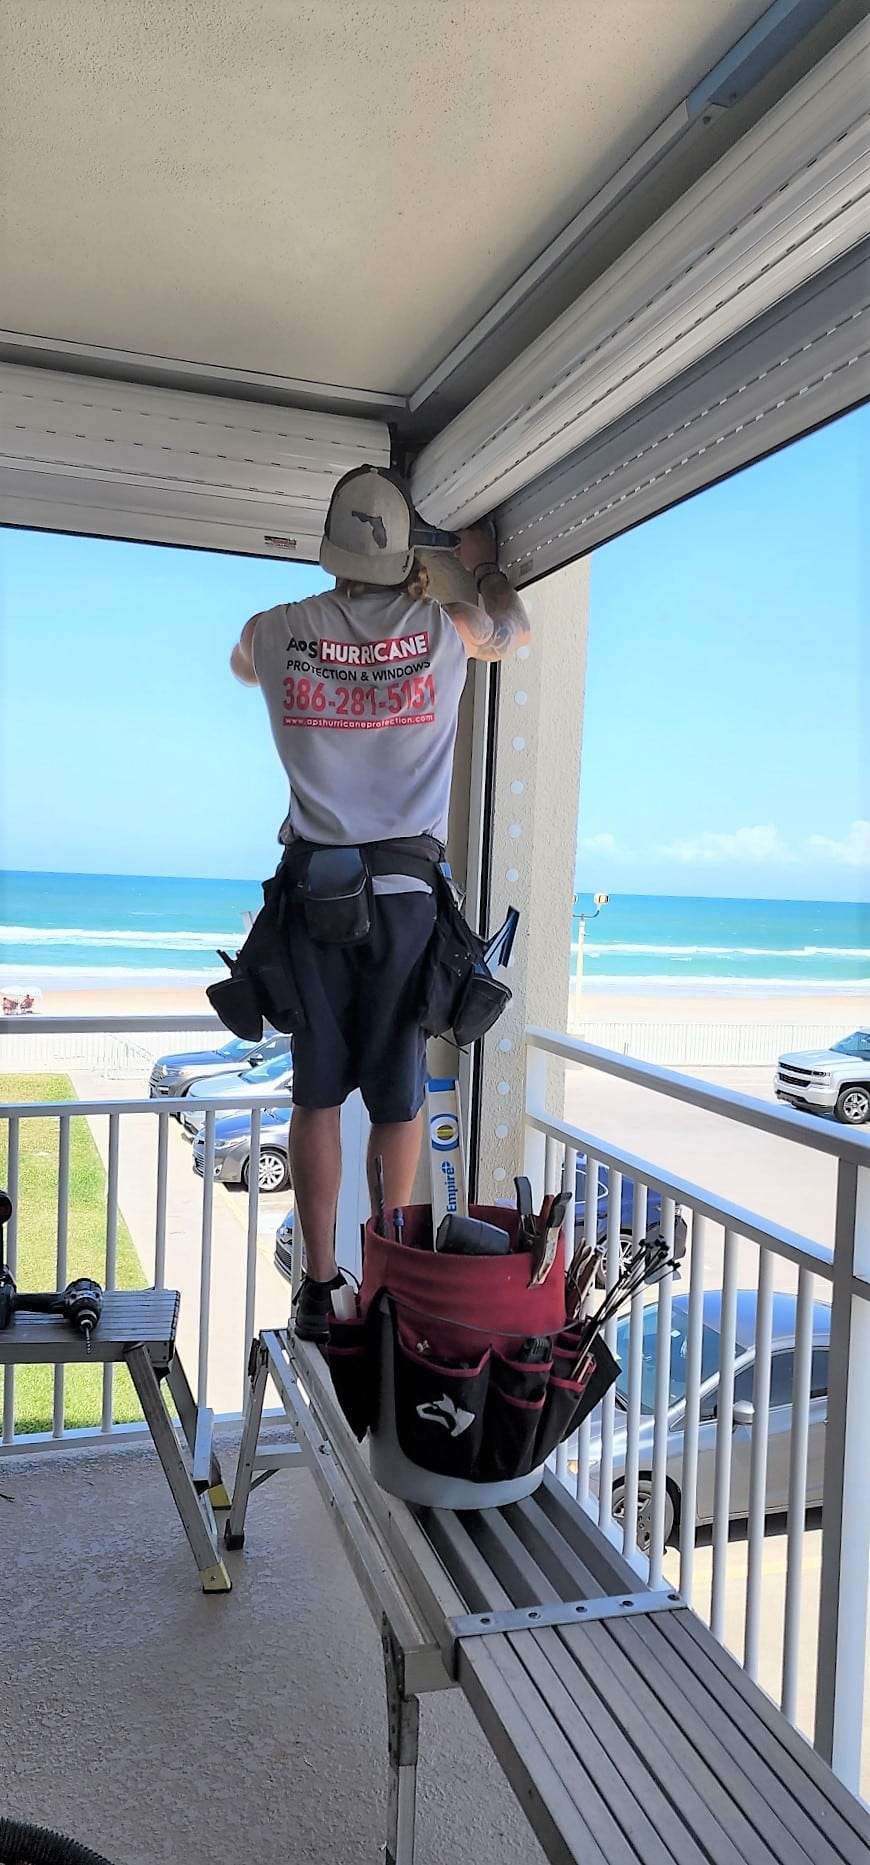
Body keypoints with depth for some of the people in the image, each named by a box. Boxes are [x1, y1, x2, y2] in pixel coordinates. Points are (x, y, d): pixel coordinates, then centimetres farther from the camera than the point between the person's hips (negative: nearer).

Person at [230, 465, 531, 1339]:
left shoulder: (279, 631, 1)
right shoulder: (441, 630, -1)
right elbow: (513, 628, 23)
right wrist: (483, 565, 42)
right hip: (405, 891, 0)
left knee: (316, 1092, 5)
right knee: (398, 1091, 9)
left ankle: (320, 1284, 9)